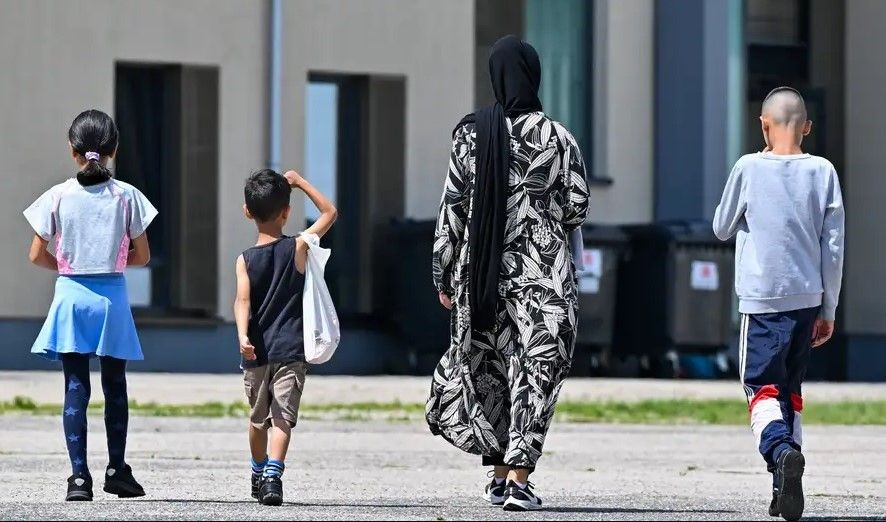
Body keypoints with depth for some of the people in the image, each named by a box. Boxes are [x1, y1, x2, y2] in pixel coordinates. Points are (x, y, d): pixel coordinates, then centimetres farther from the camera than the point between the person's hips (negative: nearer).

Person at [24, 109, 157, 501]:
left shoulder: (58, 197, -5)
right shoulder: (126, 196, -3)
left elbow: (38, 256, -1)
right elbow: (141, 256, 2)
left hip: (72, 295, -1)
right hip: (112, 296, 1)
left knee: (75, 389, 1)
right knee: (115, 387, 13)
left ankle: (79, 475, -5)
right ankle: (117, 469, 18)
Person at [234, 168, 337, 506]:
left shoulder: (246, 260, 1)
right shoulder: (298, 248, -2)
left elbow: (242, 300, -14)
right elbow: (329, 212, 9)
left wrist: (243, 336, -25)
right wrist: (300, 182, 12)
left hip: (257, 351, 2)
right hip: (290, 349, -2)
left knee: (258, 418, 20)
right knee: (283, 417, -9)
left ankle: (259, 475, 36)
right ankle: (273, 476, -27)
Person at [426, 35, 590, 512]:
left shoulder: (470, 134, 0)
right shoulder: (554, 136, -6)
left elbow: (452, 208, 1)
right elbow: (577, 208, -3)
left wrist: (444, 276, 7)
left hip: (483, 272, 3)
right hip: (542, 271, -3)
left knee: (490, 367, 16)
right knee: (536, 368, 1)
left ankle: (500, 471, 20)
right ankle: (519, 478, -8)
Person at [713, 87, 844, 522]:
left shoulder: (749, 168, -5)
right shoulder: (823, 172, 2)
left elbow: (721, 228, 8)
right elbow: (833, 247, 4)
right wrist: (828, 310, 12)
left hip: (762, 298, -3)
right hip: (808, 298, 3)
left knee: (762, 388, -3)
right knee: (791, 390, 15)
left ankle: (781, 451, -32)